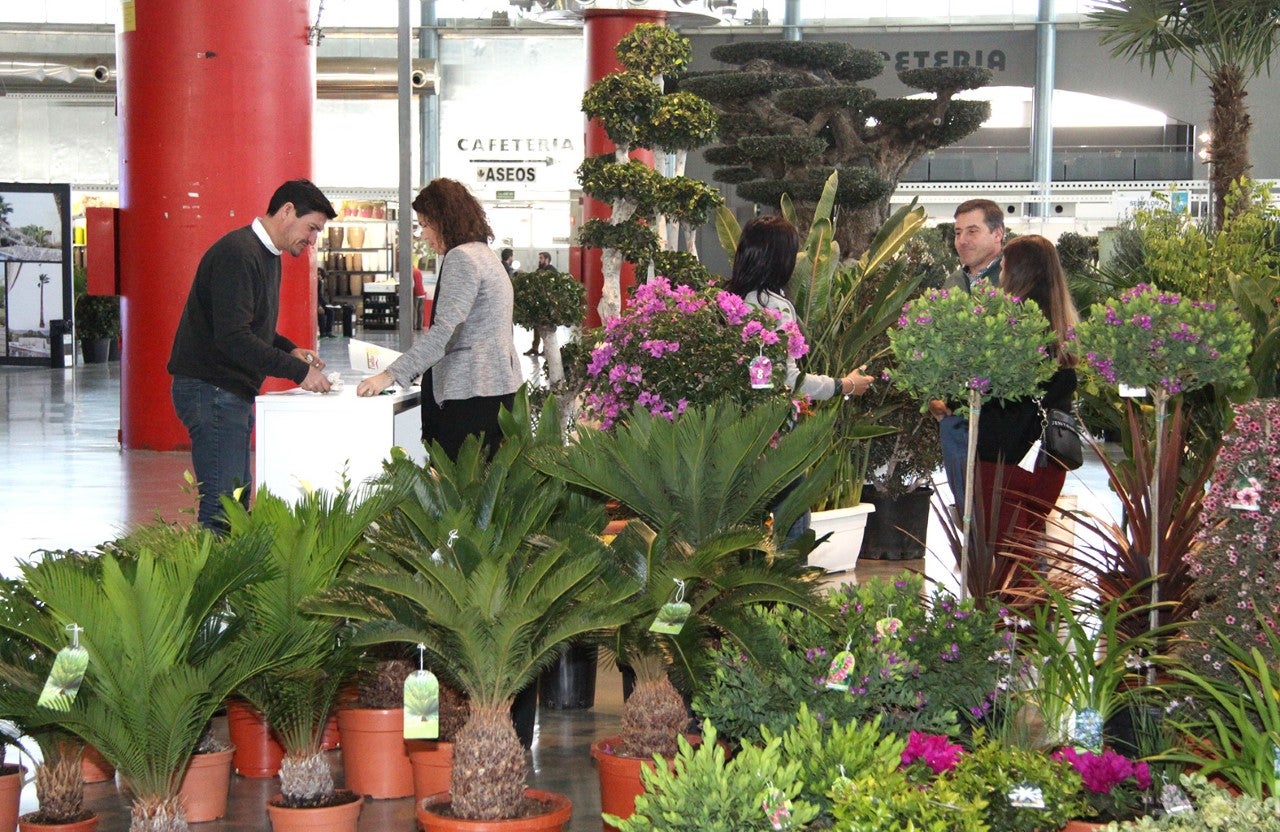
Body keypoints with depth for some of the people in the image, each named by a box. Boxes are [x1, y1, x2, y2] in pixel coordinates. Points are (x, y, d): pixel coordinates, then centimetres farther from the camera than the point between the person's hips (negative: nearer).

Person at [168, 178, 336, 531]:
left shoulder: (266, 256, 17)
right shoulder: (238, 254, -17)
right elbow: (232, 337, -25)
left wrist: (290, 350, 9)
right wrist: (298, 371, -23)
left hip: (234, 393, 11)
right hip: (213, 391, -11)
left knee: (238, 499, 11)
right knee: (222, 506, -13)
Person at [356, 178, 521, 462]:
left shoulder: (461, 258, -9)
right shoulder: (486, 255, 21)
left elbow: (445, 331, -19)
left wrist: (390, 375, -20)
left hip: (472, 394, -10)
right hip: (498, 390, 10)